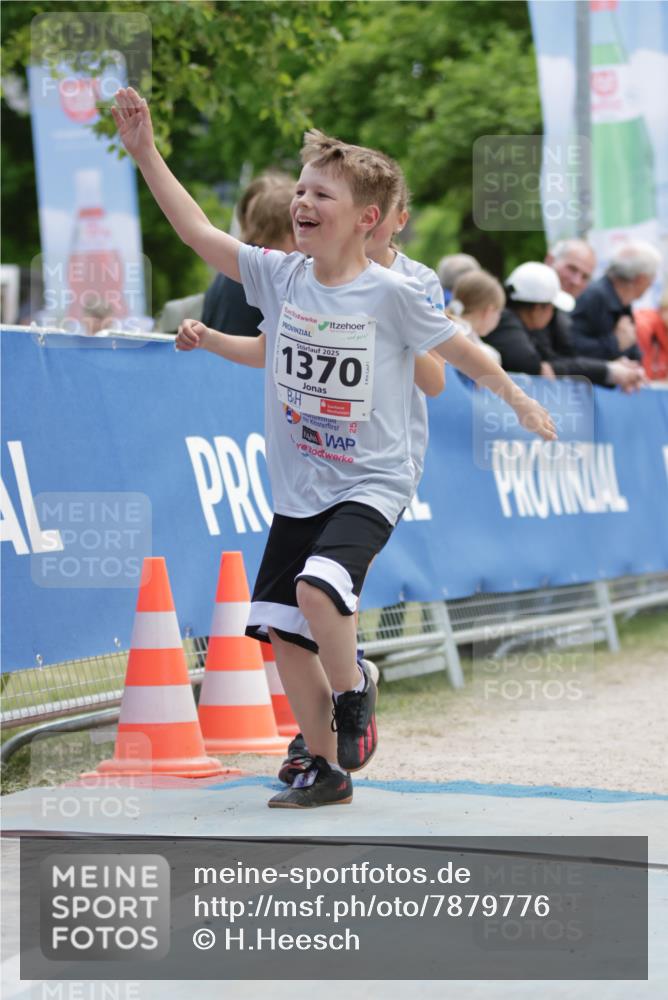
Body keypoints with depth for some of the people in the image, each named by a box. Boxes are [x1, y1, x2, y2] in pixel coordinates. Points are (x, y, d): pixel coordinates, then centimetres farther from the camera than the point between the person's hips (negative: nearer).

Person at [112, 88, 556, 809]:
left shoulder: (391, 294, -11)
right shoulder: (278, 276, 0)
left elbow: (460, 351, 2)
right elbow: (198, 231, -2)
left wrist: (520, 403, 13)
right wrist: (145, 152, -7)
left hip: (371, 485, -5)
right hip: (297, 490, 5)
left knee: (318, 587, -29)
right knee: (282, 631, 3)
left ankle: (354, 695, -1)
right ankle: (327, 769, 17)